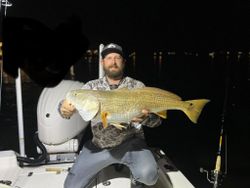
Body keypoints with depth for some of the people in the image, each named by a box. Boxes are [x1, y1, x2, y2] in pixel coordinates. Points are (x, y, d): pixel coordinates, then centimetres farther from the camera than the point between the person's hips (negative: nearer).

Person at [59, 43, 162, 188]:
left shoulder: (137, 86, -4)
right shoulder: (92, 86, 1)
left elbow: (157, 119, -7)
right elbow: (72, 104, -8)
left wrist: (145, 118, -31)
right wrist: (65, 109, -33)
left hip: (130, 143, -2)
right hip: (99, 146, 3)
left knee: (148, 175, -29)